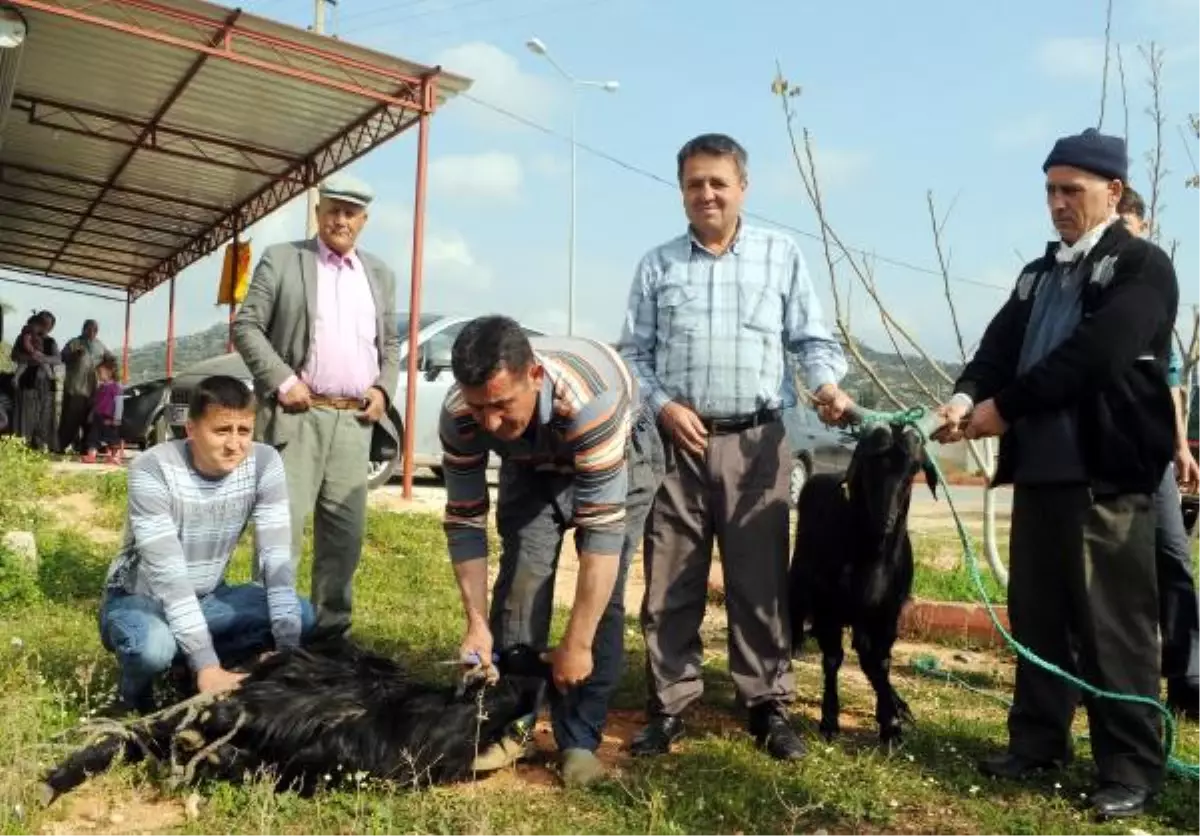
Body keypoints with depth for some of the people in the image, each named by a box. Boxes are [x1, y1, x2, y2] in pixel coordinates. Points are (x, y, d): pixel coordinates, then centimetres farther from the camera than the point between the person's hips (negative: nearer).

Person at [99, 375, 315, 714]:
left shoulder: (264, 463, -15)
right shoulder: (153, 469, -27)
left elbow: (276, 557, -19)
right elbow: (168, 574, -33)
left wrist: (287, 646, -31)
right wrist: (207, 664, -40)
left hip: (207, 597, 4)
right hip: (139, 599, -4)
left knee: (302, 615, -18)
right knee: (154, 646, -38)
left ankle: (198, 674, 3)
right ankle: (135, 695, -1)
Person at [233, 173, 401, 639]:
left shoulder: (380, 275, 16)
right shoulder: (281, 259, 4)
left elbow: (390, 343, 21)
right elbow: (246, 326, 0)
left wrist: (383, 389, 3)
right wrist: (282, 379, -11)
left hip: (354, 420, 4)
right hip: (296, 414, -4)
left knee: (345, 528, 7)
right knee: (283, 521, -5)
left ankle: (331, 626, 17)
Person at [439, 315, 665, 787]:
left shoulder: (587, 397, -44)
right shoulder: (459, 416, -30)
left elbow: (603, 528, -42)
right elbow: (464, 521, -18)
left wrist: (577, 645, -39)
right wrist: (477, 623, -22)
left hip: (619, 455, -3)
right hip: (531, 465, 3)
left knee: (602, 593, -13)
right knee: (521, 578, -8)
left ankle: (581, 738, -2)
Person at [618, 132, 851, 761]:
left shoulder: (781, 255, 10)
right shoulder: (658, 265, 11)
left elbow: (812, 339, 9)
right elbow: (633, 354, 9)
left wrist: (827, 385, -12)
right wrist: (662, 406, -7)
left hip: (756, 443, -1)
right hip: (677, 442, 1)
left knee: (760, 581, 3)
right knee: (670, 584, 5)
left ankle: (769, 707, 15)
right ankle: (668, 707, 16)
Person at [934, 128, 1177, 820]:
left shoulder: (1143, 266, -4)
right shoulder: (1037, 276, 18)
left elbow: (1092, 356, -17)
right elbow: (1000, 348, 8)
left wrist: (1003, 407, -16)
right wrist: (967, 397, -12)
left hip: (1108, 476, -6)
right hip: (1039, 471, 7)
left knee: (1113, 626, 0)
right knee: (1036, 616, 13)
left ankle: (1132, 768, 13)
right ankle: (1038, 741, 27)